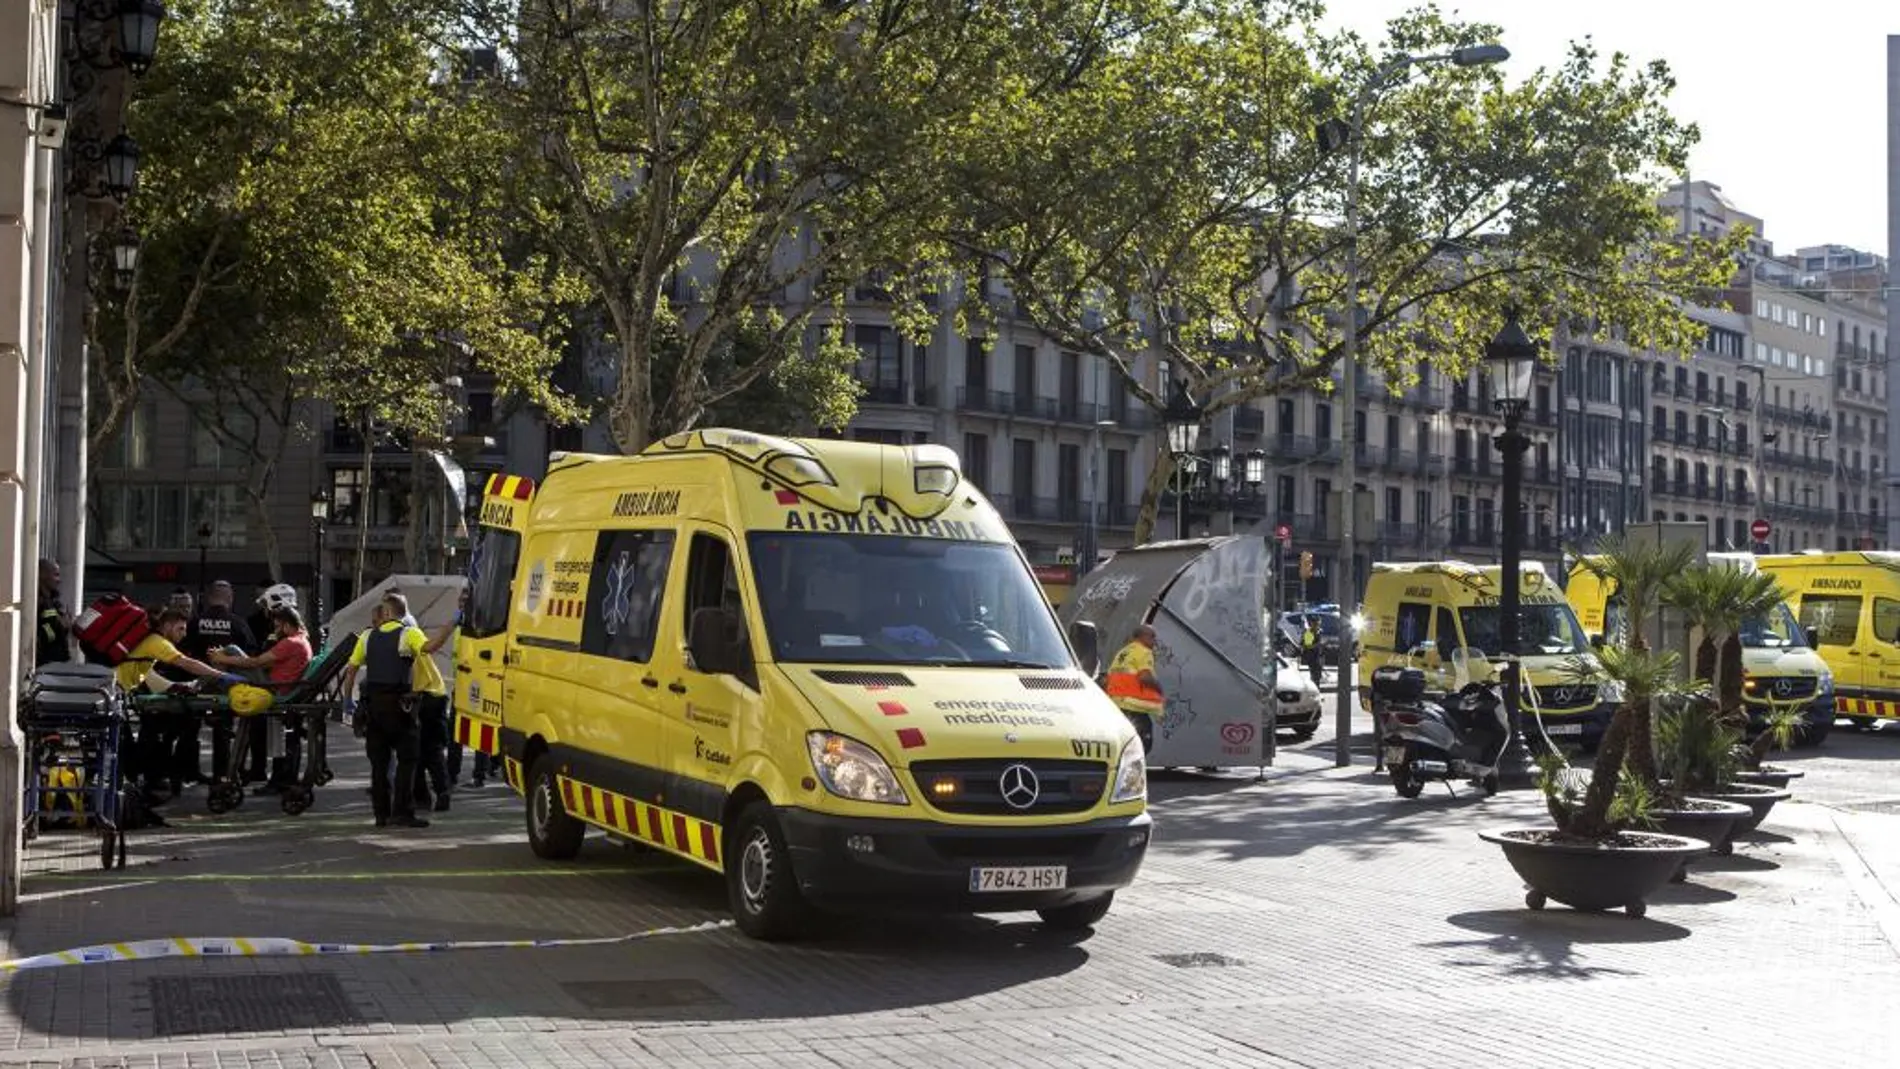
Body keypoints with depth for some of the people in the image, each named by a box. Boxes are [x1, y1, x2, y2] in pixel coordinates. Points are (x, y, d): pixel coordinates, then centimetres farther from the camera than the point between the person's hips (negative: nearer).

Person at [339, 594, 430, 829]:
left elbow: (351, 670, 11)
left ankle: (382, 813, 10)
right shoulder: (409, 634, -3)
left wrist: (348, 700, 18)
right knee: (406, 759, 0)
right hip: (399, 703, -4)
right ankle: (402, 812, -9)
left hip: (373, 703, 4)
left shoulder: (368, 637, 11)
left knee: (379, 761, 9)